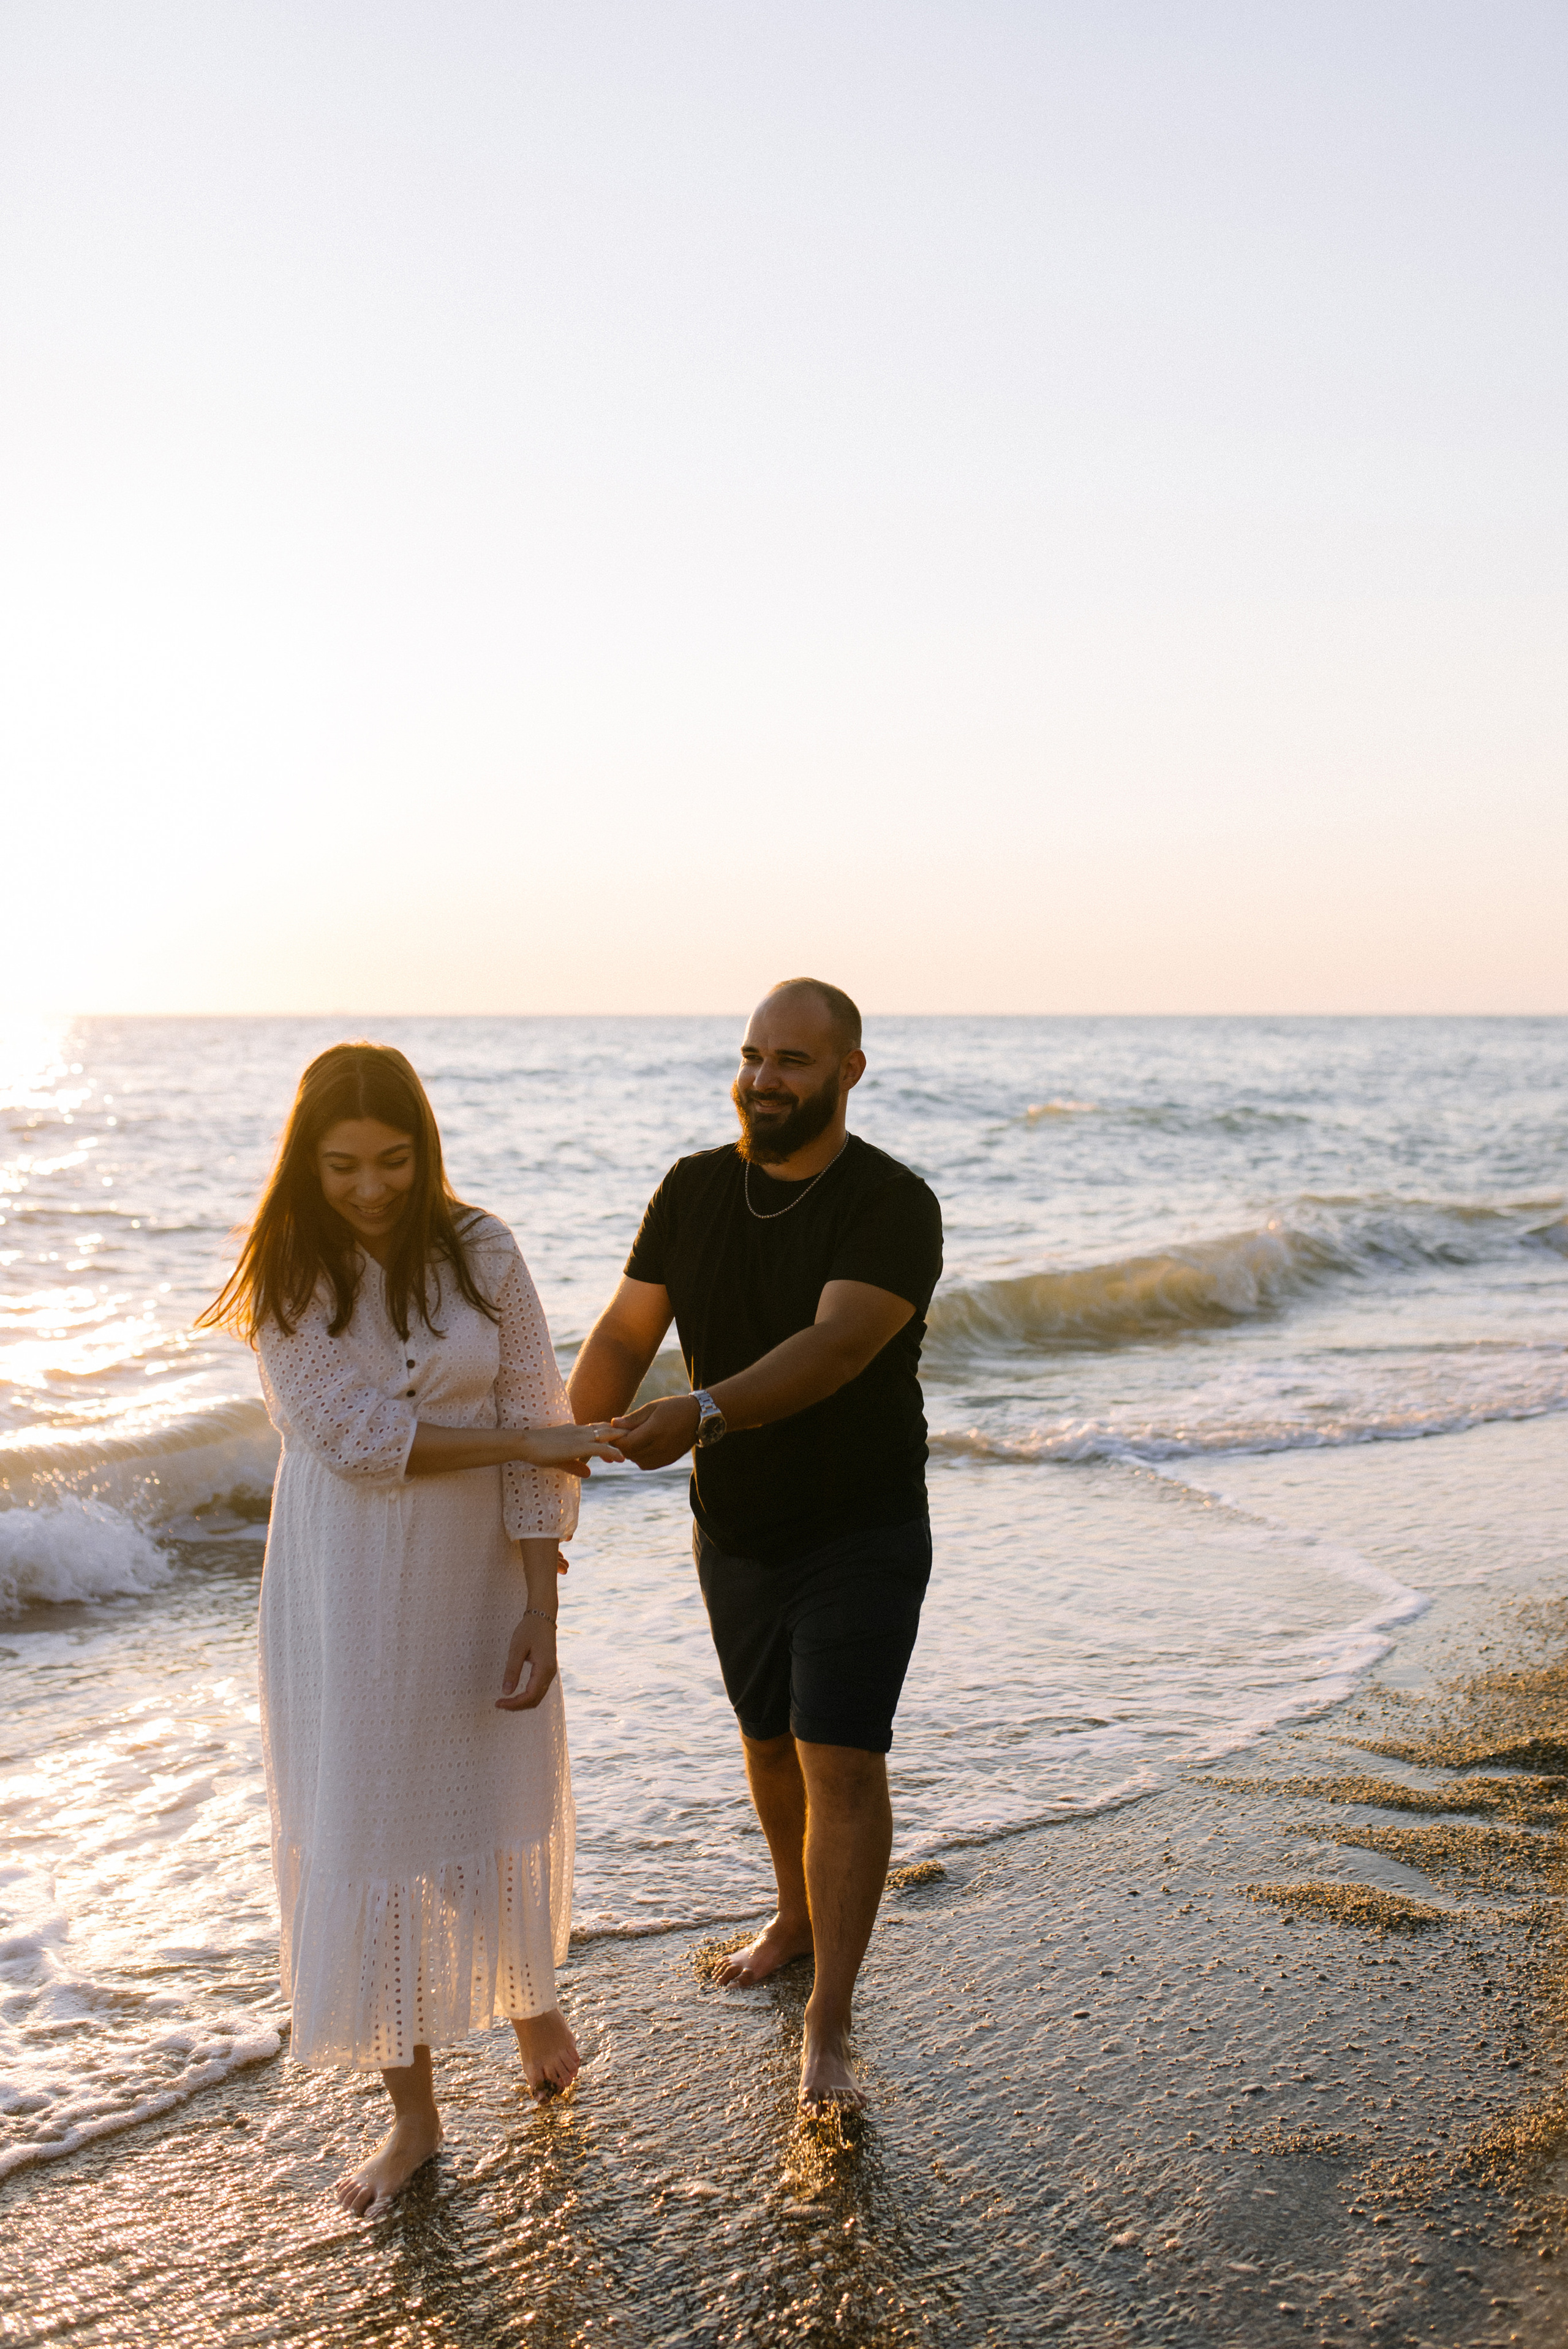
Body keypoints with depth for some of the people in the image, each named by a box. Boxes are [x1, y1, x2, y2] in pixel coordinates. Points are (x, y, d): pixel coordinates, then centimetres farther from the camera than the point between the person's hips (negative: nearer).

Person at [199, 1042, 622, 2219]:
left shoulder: (482, 1251, -7)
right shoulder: (285, 1278, -9)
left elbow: (539, 1428, -7)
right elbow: (353, 1437, -15)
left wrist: (540, 1605, -12)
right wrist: (525, 1439, -18)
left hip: (480, 1575, 0)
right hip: (351, 1589, 0)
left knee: (498, 1801, 13)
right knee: (364, 1831, 6)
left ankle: (528, 1994, 46)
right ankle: (413, 2114, 24)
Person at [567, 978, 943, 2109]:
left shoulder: (894, 1205, -20)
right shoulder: (694, 1191, -3)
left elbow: (836, 1347, -34)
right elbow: (624, 1337, -2)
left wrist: (703, 1414, -47)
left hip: (864, 1536, -5)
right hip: (737, 1535, 5)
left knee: (843, 1760, -9)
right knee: (770, 1741, 20)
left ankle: (829, 2029, 0)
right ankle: (797, 1918, 44)